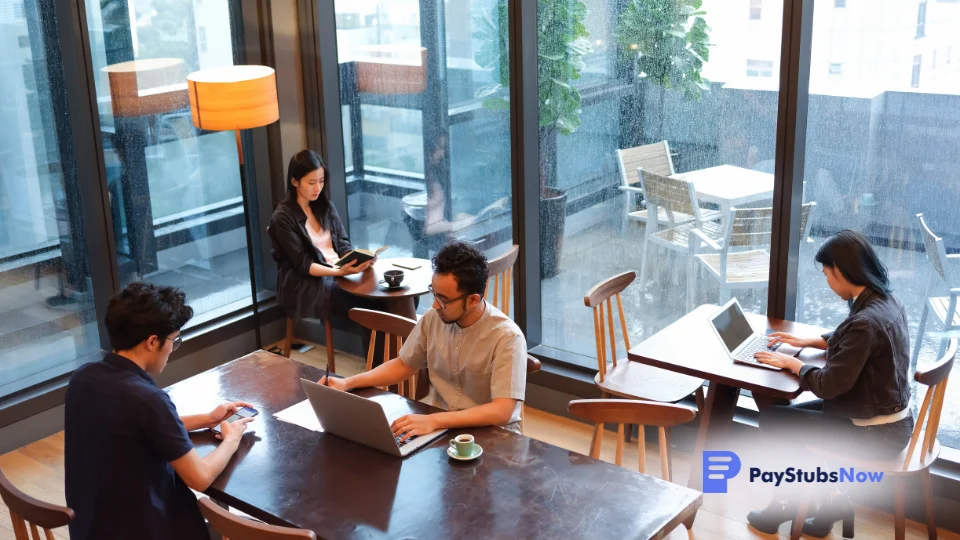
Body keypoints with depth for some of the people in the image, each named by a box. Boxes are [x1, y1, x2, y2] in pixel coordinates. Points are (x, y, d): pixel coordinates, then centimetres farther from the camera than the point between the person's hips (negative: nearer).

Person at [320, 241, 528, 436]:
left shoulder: (506, 338, -21)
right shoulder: (433, 318, -4)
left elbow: (502, 412, -27)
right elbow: (404, 365, 12)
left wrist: (433, 421, -35)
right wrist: (348, 383, 0)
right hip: (435, 420, 5)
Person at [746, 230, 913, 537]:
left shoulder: (866, 321, -30)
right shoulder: (887, 302, 0)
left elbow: (829, 385, -25)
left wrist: (791, 362, -9)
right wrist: (809, 342, 15)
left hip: (874, 433, -9)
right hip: (889, 420, 9)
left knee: (772, 419, 2)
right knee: (791, 414, 20)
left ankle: (788, 502, 22)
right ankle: (833, 497, 23)